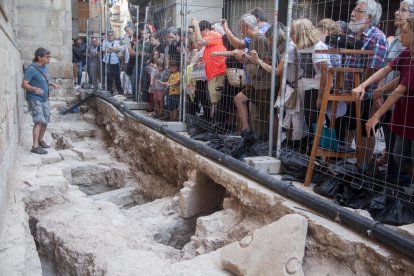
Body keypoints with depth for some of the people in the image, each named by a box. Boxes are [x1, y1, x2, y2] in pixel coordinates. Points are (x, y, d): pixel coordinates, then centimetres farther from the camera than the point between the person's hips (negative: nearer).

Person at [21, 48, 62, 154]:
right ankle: (35, 146, -12)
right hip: (34, 99, -8)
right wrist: (35, 89, -37)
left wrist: (53, 84, 6)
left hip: (45, 99, 8)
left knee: (45, 121, 13)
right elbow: (24, 84, -21)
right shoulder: (31, 69, -17)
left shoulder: (45, 67, 8)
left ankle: (41, 140, 32)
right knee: (39, 121, -15)